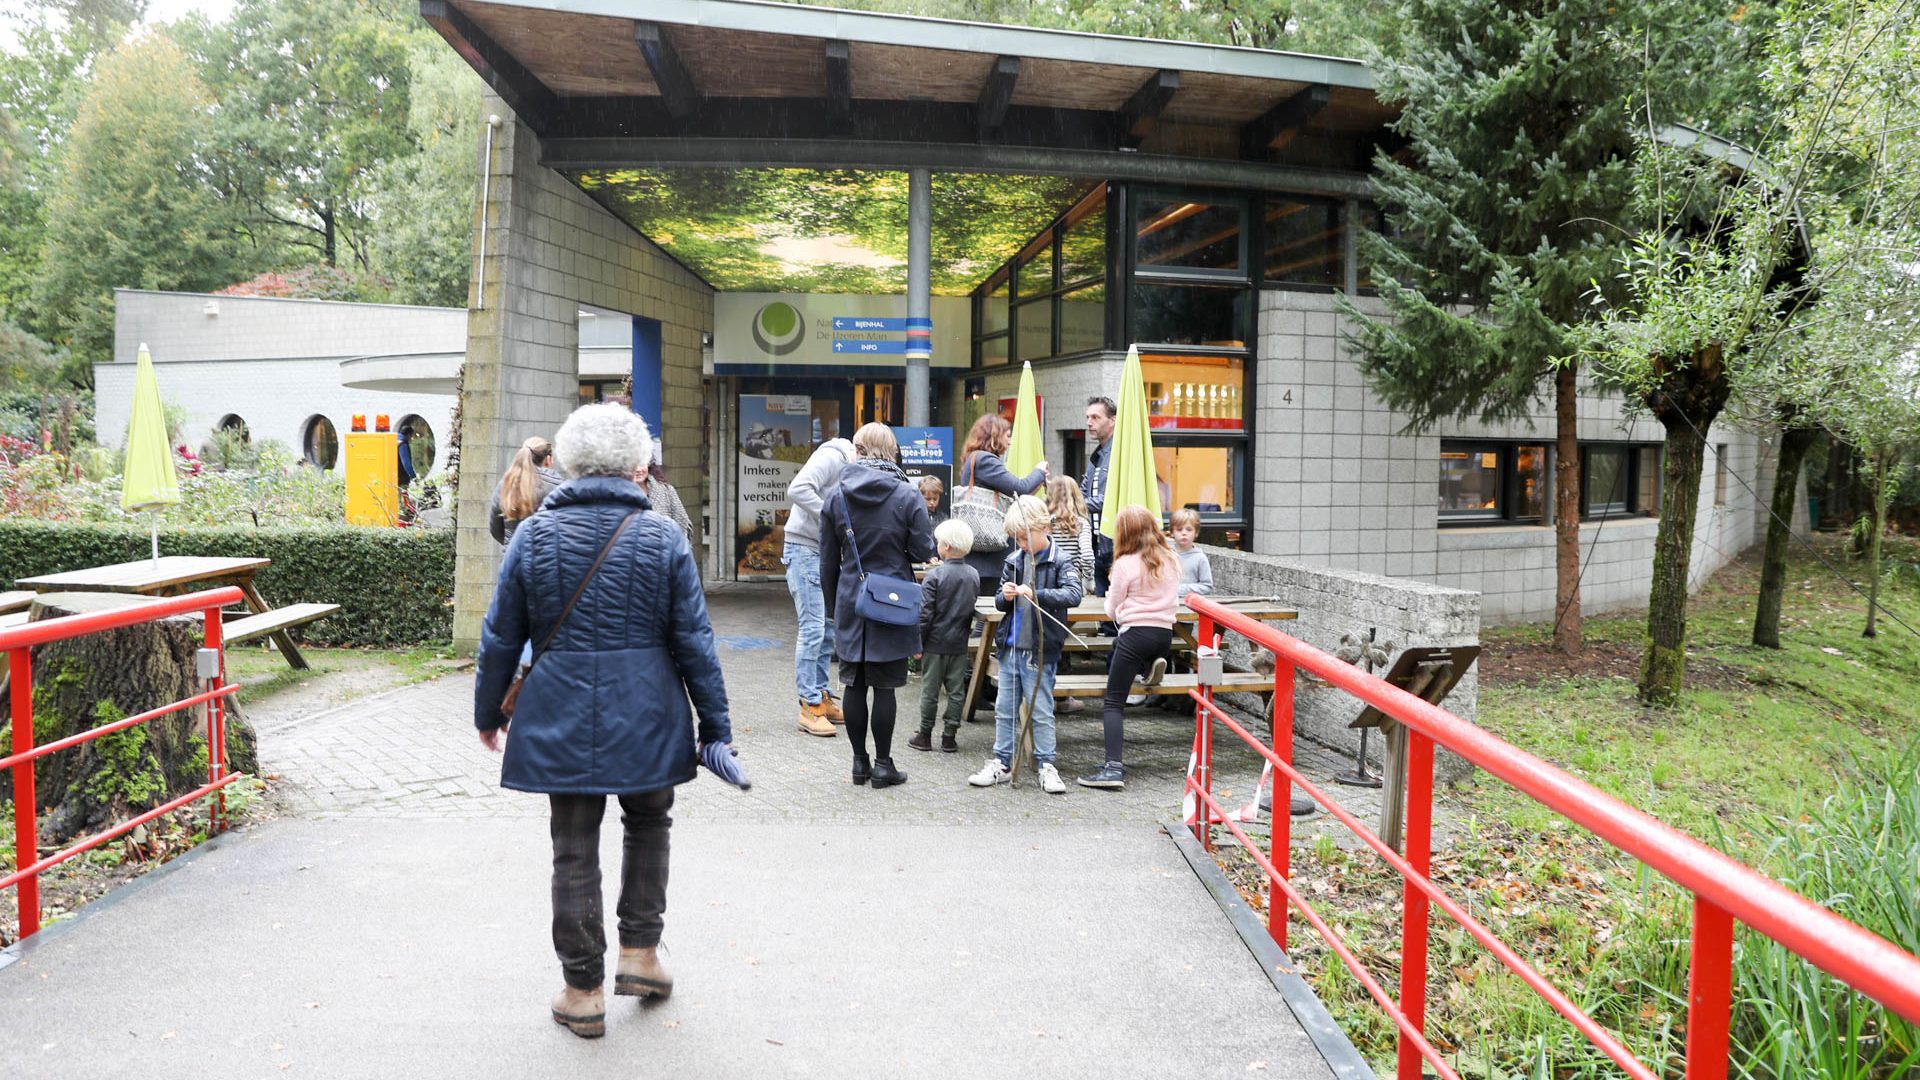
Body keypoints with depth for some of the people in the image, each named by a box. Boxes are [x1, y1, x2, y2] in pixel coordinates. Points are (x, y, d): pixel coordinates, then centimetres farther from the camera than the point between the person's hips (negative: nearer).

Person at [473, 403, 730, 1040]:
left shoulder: (533, 535, -2)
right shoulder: (663, 538, -5)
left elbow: (501, 636, 4)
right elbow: (693, 641, -3)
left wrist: (487, 711, 18)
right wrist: (715, 724, 4)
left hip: (561, 722, 1)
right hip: (645, 720, 0)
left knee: (574, 851, 9)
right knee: (647, 824, 23)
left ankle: (583, 992, 16)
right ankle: (639, 953, 22)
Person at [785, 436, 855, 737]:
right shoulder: (833, 456, -13)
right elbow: (798, 489, -25)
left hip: (826, 552, 10)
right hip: (805, 548, -10)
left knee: (827, 631, 12)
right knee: (812, 629, -9)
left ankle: (821, 697, 21)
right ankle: (810, 706, -5)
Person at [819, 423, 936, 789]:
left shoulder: (837, 495, 1)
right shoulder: (907, 495, -8)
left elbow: (828, 560, 5)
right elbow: (924, 550, -6)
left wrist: (832, 605, 15)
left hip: (850, 602, 2)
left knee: (854, 683, 10)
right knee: (885, 686, 4)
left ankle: (860, 761, 17)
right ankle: (883, 764, 9)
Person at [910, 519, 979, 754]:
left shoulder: (935, 575, -15)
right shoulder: (974, 575, 2)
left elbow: (925, 613, -14)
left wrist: (918, 642, -7)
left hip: (936, 643, -4)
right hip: (960, 644, 4)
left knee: (930, 690, 5)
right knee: (956, 690, 9)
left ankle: (925, 736, 13)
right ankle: (950, 737, 13)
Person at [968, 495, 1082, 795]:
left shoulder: (1060, 562, -7)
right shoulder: (1013, 561, 8)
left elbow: (1073, 594, -23)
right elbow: (999, 601, 15)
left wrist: (1036, 595, -34)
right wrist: (1004, 597, -9)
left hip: (1040, 649, -5)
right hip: (1010, 646, 6)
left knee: (1041, 711, 2)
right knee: (1004, 708, 12)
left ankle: (1046, 766, 12)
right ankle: (1002, 763, 22)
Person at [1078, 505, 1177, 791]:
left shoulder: (1126, 564, -7)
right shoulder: (1171, 561, 8)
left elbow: (1112, 611, 2)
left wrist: (1112, 597, 24)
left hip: (1136, 632, -6)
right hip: (1165, 633, 6)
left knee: (1114, 702, -4)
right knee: (1118, 644, 38)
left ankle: (1113, 768, -16)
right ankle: (1152, 665, 14)